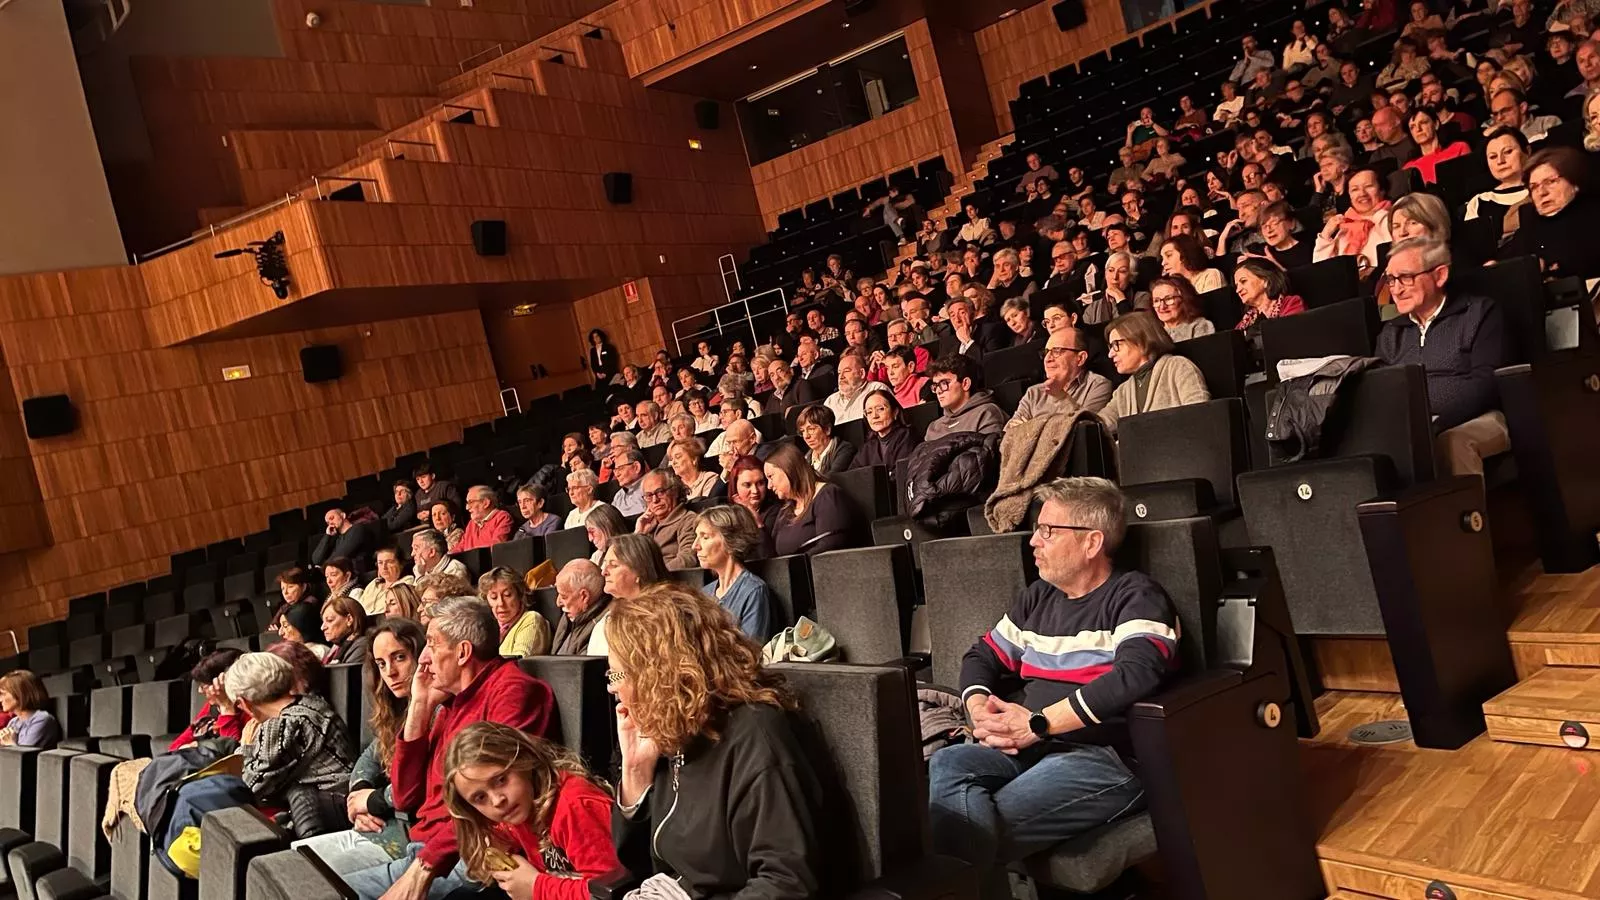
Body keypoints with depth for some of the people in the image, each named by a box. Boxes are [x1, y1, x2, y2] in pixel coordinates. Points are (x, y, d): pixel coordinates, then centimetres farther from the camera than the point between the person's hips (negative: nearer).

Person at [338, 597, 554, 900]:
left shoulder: (512, 690, -10)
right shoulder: (450, 704, 18)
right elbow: (406, 797, 16)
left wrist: (425, 865, -21)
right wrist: (420, 706, 10)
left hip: (462, 861, -9)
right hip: (422, 854, 9)